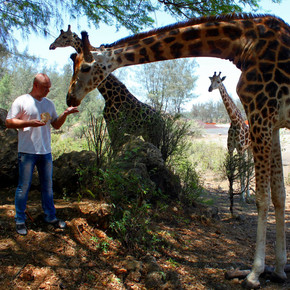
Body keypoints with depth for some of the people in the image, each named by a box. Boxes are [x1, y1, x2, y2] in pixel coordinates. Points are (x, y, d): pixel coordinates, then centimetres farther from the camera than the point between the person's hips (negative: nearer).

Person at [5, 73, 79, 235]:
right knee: (24, 187, 2)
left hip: (46, 152, 5)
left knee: (48, 186, 13)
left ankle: (51, 217, 25)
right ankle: (20, 221, 16)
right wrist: (30, 123, -19)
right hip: (27, 152, -5)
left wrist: (65, 114, -1)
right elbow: (9, 122, -6)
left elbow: (56, 125, 16)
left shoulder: (49, 104, 13)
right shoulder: (21, 101, -3)